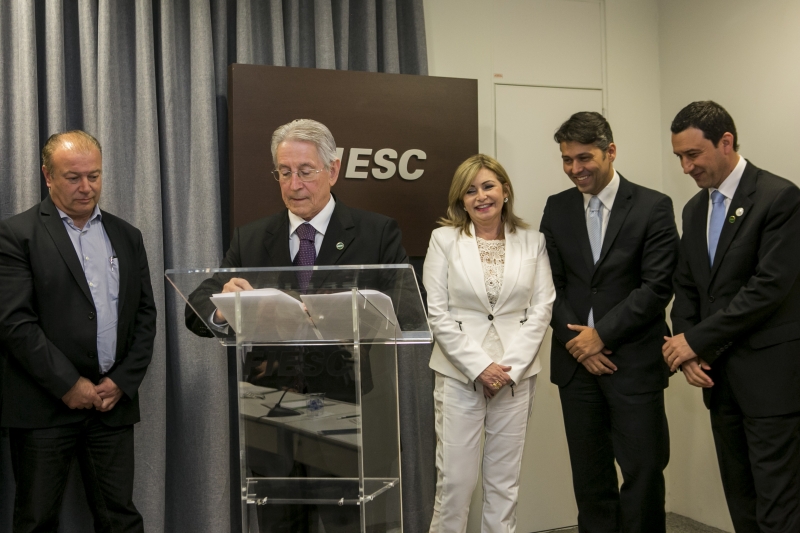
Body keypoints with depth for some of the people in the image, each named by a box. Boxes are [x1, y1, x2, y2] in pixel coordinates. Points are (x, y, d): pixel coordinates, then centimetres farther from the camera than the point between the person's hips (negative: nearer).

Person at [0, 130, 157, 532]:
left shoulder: (127, 237, 14)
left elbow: (145, 315, 12)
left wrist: (122, 382, 0)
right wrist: (69, 385, -11)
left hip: (113, 402, 4)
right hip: (45, 406, -3)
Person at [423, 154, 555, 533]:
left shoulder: (532, 241, 5)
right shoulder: (444, 239, 0)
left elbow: (541, 307, 1)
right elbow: (437, 313, -4)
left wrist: (510, 367, -9)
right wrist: (480, 366, -10)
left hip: (516, 373, 2)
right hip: (459, 373, -1)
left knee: (504, 479, 9)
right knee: (455, 477, 0)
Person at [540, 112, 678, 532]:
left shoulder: (653, 207, -4)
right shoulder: (557, 208, 8)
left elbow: (657, 286, -9)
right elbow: (550, 284, 6)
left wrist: (601, 334, -12)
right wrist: (575, 340, -7)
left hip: (634, 362, -3)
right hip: (576, 361, 4)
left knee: (643, 472, 1)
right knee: (589, 475, 11)